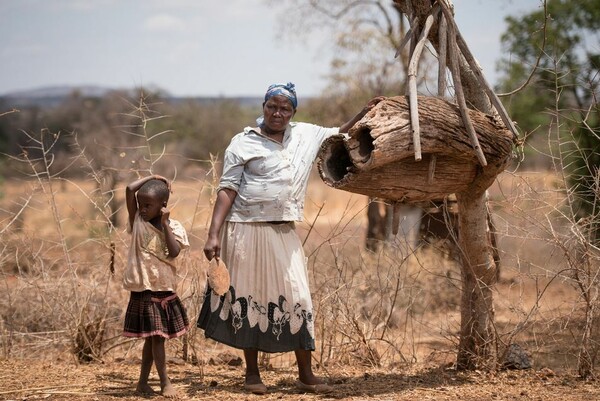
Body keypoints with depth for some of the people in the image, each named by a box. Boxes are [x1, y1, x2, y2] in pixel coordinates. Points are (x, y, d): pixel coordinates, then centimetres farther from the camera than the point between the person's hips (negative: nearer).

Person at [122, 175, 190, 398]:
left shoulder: (173, 227, -1)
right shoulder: (138, 222, -3)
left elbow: (174, 252, -18)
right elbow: (130, 190, -12)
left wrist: (165, 224, -16)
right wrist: (152, 178, -4)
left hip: (165, 291, 2)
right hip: (144, 292, -2)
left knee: (152, 338, 11)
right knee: (156, 337, -4)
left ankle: (143, 383, 20)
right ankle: (165, 383, 1)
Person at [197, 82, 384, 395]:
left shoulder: (304, 135, 11)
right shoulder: (243, 143, -2)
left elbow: (338, 135, 28)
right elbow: (227, 190, -7)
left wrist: (363, 114, 14)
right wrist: (213, 234, -13)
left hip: (283, 234, 4)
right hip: (247, 231, -4)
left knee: (297, 299, 1)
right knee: (249, 299, 3)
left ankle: (306, 375, 8)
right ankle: (252, 374, 15)